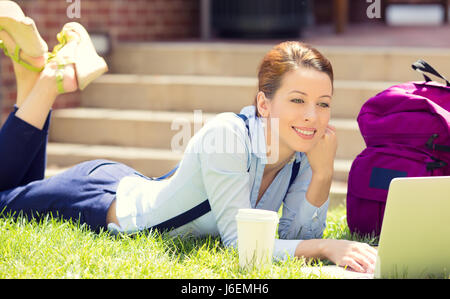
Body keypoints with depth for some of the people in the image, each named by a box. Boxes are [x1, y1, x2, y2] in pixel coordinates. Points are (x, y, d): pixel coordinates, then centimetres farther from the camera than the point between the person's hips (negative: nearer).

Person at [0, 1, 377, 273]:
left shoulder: (305, 152, -16)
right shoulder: (225, 136, -37)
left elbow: (297, 238, -13)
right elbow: (238, 243, -37)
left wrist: (322, 174, -27)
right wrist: (326, 247, -46)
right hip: (102, 195, -6)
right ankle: (47, 76, 15)